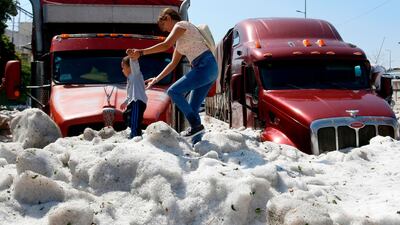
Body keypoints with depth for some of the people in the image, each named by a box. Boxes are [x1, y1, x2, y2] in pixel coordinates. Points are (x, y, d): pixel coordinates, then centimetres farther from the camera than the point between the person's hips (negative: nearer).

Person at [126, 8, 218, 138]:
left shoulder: (181, 25, -1)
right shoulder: (180, 41, 25)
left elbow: (166, 45, -16)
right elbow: (173, 64, 28)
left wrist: (140, 52, -16)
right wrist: (156, 79, 27)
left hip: (205, 66, -9)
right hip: (209, 69, 9)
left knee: (173, 91, -11)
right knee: (192, 109, 6)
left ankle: (196, 125, -11)